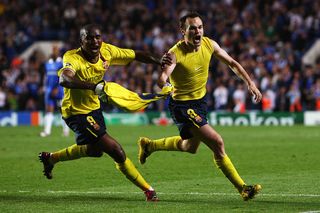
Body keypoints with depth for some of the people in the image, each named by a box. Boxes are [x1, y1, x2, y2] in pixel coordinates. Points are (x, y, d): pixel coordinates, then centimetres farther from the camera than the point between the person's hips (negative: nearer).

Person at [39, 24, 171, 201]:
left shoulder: (107, 51, -11)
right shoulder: (73, 58, -30)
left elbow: (136, 55, 0)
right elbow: (64, 79, -51)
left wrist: (161, 62, -13)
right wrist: (93, 86, -64)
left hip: (94, 107, 8)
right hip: (77, 112, -8)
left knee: (95, 150, 30)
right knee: (116, 151, -13)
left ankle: (50, 158, 48)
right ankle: (148, 190, 3)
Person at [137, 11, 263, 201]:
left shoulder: (209, 45, -7)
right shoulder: (175, 53, -25)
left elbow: (232, 63, 7)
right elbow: (162, 78, -40)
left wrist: (250, 82, -1)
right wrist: (165, 86, -63)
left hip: (201, 100, 8)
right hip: (183, 105, -8)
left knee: (190, 147, 26)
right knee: (217, 143, -18)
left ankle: (149, 145, 48)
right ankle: (243, 188, -9)